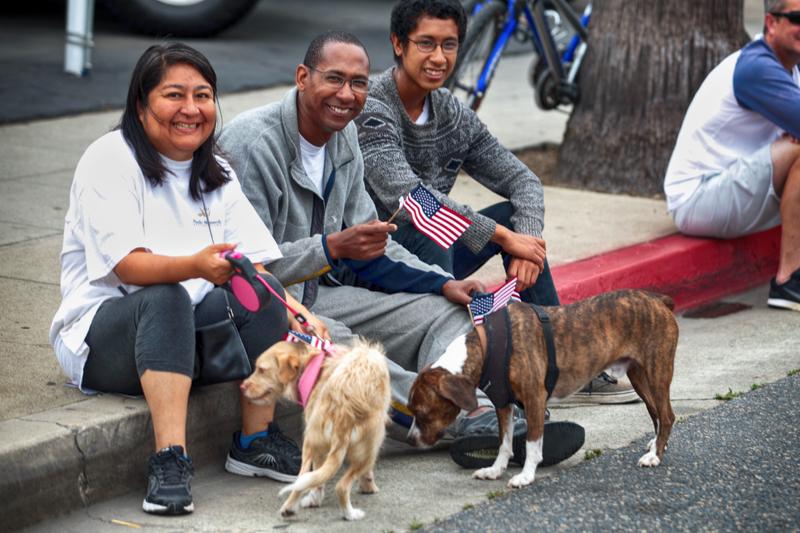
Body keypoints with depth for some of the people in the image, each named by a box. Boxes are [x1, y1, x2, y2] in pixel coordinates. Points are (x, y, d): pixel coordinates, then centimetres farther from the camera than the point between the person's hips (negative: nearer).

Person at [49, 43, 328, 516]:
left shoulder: (218, 173, 11)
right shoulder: (111, 158, -9)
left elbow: (258, 262, 1)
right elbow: (128, 264, -22)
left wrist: (299, 315, -19)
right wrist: (196, 266, -41)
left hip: (185, 334, 6)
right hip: (101, 333, -6)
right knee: (166, 299, -36)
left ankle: (256, 438, -13)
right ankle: (171, 458, -43)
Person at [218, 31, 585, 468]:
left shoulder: (344, 138, 9)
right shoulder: (252, 142, -17)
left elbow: (369, 245, 15)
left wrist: (443, 284, 1)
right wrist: (333, 248, -31)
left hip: (317, 293, 9)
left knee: (441, 311, -4)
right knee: (332, 341, -38)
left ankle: (479, 420, -31)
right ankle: (461, 421, -39)